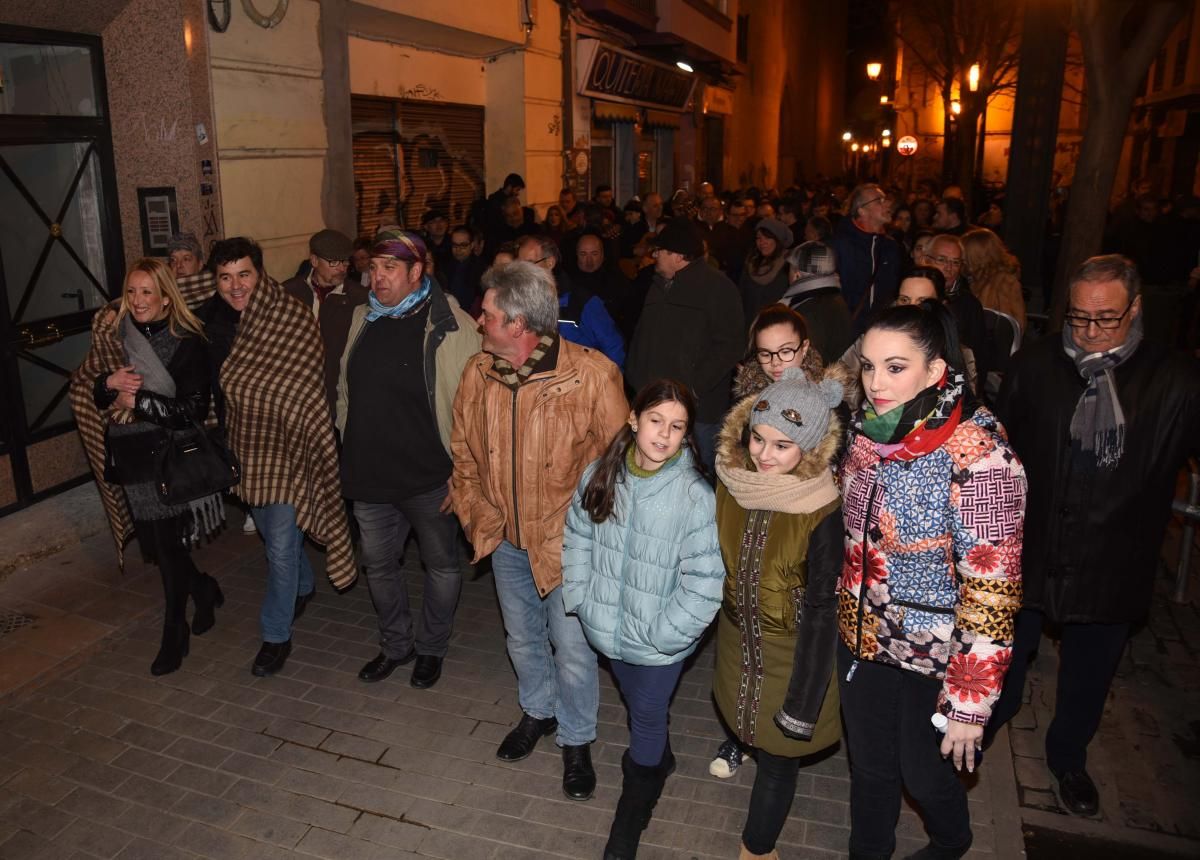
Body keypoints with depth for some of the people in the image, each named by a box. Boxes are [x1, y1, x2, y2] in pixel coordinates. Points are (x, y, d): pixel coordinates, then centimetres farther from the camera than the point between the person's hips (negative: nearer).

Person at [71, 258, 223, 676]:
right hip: (130, 460, 5)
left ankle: (174, 636, 20)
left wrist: (139, 400, -17)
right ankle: (205, 590, 40)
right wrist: (109, 382, -12)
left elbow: (194, 409, -14)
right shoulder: (112, 335, 3)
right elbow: (82, 386, 8)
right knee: (155, 547, 13)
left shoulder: (186, 343, -11)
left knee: (168, 549, 3)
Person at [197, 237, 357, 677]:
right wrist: (225, 434, 11)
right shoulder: (208, 318, -2)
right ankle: (303, 587, 48)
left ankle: (276, 636, 15)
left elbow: (310, 386, -14)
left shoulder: (294, 318, -16)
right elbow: (209, 380, 11)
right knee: (272, 532, 22)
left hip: (287, 445, -5)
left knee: (281, 544, -1)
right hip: (244, 446, 6)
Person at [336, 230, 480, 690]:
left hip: (429, 478, -5)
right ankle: (396, 644, 40)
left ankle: (431, 648, 36)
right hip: (369, 474, 6)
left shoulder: (452, 326, -15)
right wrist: (350, 447, 15)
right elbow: (346, 390, 17)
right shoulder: (362, 319, 6)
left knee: (441, 565, 13)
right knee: (377, 564, 18)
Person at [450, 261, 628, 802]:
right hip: (506, 535, 5)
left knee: (571, 646, 8)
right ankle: (537, 711, 50)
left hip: (568, 539, -5)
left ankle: (576, 740, 34)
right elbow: (463, 450, 9)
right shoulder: (477, 374, -6)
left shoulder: (591, 375, -22)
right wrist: (474, 511, 4)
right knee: (522, 635, 23)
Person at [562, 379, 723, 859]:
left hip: (658, 641, -4)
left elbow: (704, 583, -23)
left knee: (647, 716, 14)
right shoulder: (600, 475, -9)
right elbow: (577, 539, 4)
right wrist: (580, 598, -1)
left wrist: (661, 633, -18)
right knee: (635, 704, 27)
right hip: (608, 627, 4)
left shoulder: (695, 495, -25)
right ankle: (658, 761, 58)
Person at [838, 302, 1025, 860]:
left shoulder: (980, 459, -26)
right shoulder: (866, 429, -7)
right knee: (868, 767, 22)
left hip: (932, 660, -5)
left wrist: (971, 703, -17)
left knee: (924, 774, 18)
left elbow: (993, 594, -22)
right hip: (861, 640, 5)